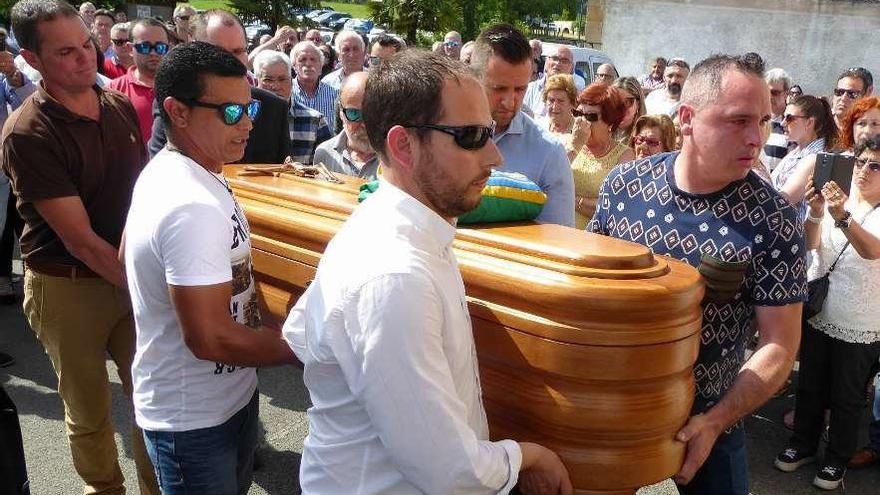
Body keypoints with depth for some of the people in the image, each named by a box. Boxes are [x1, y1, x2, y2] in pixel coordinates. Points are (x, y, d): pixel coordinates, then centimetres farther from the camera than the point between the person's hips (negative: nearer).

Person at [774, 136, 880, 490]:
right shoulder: (836, 201, 1)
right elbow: (811, 244, -13)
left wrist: (842, 218, -49)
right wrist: (815, 215, -35)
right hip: (818, 314, 3)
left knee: (845, 398, 11)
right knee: (809, 387, 16)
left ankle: (837, 459, 28)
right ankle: (803, 444, 34)